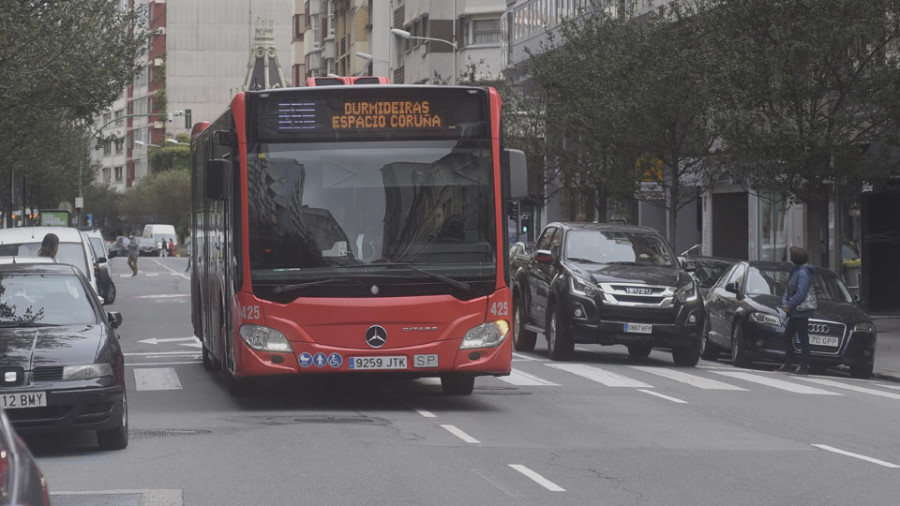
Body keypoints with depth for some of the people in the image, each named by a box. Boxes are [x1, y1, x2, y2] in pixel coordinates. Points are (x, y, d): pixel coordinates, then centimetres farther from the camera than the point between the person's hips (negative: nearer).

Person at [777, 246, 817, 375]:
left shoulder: (803, 272, -15)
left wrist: (790, 306, -14)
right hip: (794, 312, 11)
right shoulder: (795, 270, 16)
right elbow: (788, 289, 19)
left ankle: (804, 368, -5)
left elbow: (801, 294, -21)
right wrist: (784, 303, 3)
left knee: (803, 339, -7)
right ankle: (788, 365, 22)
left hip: (801, 311, -11)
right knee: (787, 336, 16)